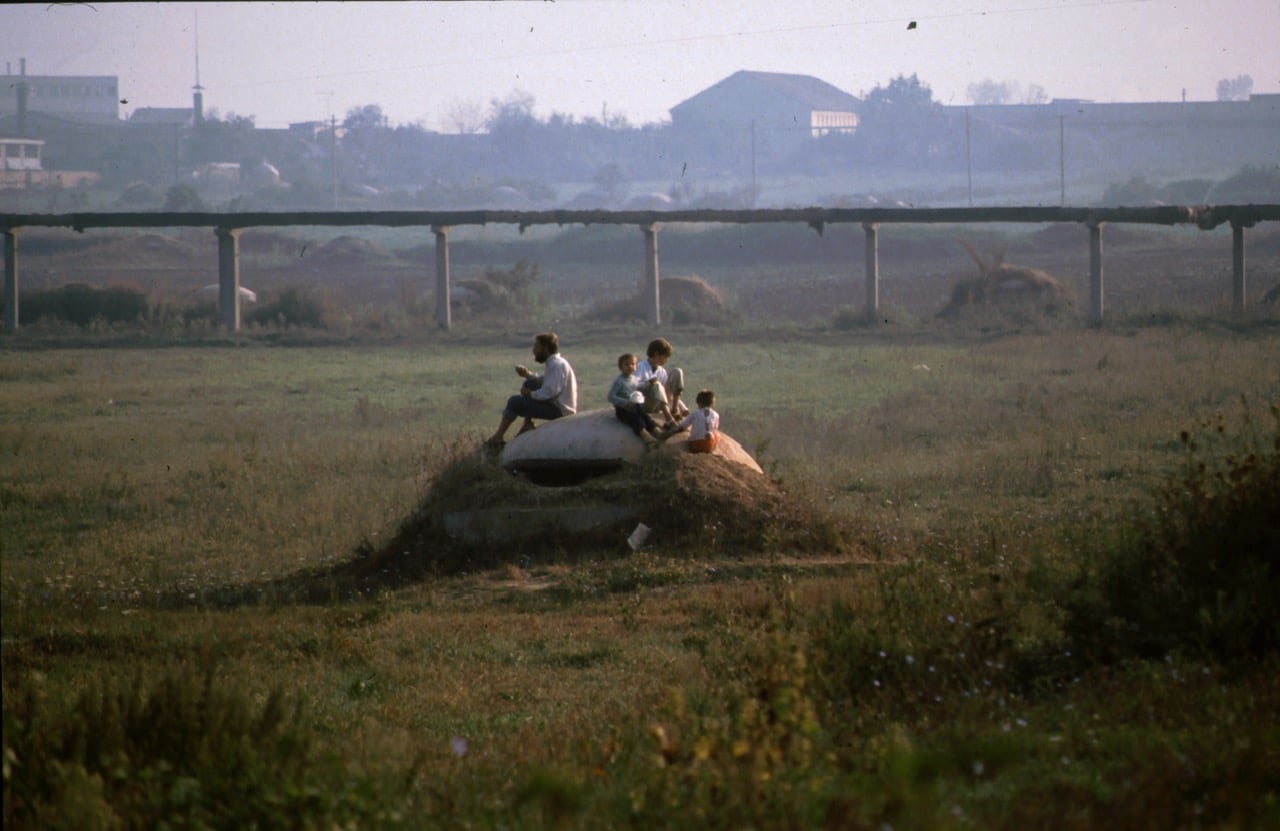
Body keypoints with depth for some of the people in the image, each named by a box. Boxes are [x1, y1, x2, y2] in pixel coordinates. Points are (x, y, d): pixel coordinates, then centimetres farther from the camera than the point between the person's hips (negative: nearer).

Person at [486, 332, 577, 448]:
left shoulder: (557, 365, -21)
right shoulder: (554, 362, 11)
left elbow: (550, 392, -28)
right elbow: (544, 380, 23)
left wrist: (531, 394, -13)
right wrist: (528, 375, 6)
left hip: (560, 411, -10)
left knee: (514, 402, -10)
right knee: (529, 384, 21)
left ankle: (498, 437, 0)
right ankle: (527, 425, 17)